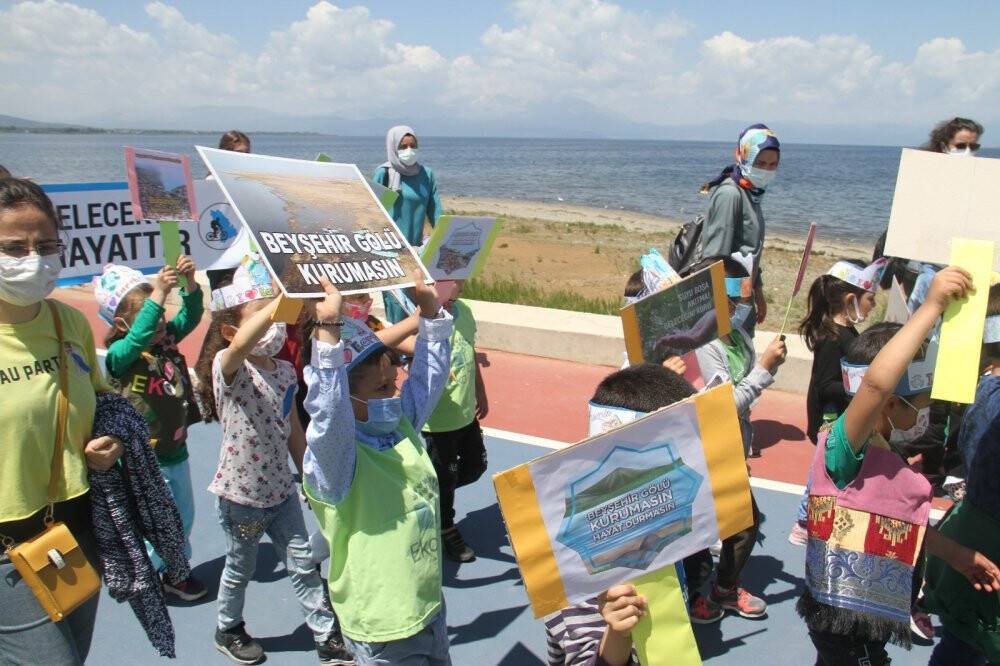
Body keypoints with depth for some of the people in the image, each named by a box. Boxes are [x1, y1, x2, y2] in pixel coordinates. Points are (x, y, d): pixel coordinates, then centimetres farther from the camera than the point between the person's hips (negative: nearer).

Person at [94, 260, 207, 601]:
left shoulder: (166, 339, -1)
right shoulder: (119, 355, -20)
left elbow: (191, 316, -4)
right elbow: (137, 338, -40)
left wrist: (189, 283, -24)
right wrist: (157, 294, -48)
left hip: (176, 451, 7)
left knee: (183, 520, 22)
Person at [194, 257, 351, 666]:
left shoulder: (285, 371, -3)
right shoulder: (228, 368, -21)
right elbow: (240, 345, -48)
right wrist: (285, 300, -61)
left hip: (281, 490, 5)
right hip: (240, 495, -5)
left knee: (303, 565, 12)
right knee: (240, 570, 17)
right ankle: (228, 631, 44)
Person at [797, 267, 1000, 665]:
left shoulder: (881, 453, 7)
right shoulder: (845, 445, -25)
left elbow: (903, 520, 20)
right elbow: (876, 382, -45)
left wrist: (957, 555, 22)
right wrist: (932, 307, -42)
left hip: (867, 610, 9)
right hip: (844, 614, -9)